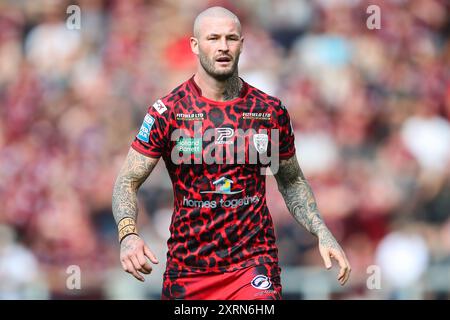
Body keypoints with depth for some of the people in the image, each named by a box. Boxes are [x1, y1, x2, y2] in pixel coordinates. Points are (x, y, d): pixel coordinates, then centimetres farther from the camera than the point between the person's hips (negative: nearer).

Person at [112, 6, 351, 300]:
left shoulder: (271, 111, 4)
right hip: (186, 267, 0)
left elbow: (292, 182, 17)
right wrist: (128, 235, -22)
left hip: (253, 263, 0)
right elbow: (128, 182, -3)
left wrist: (323, 234, 3)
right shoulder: (169, 111, -3)